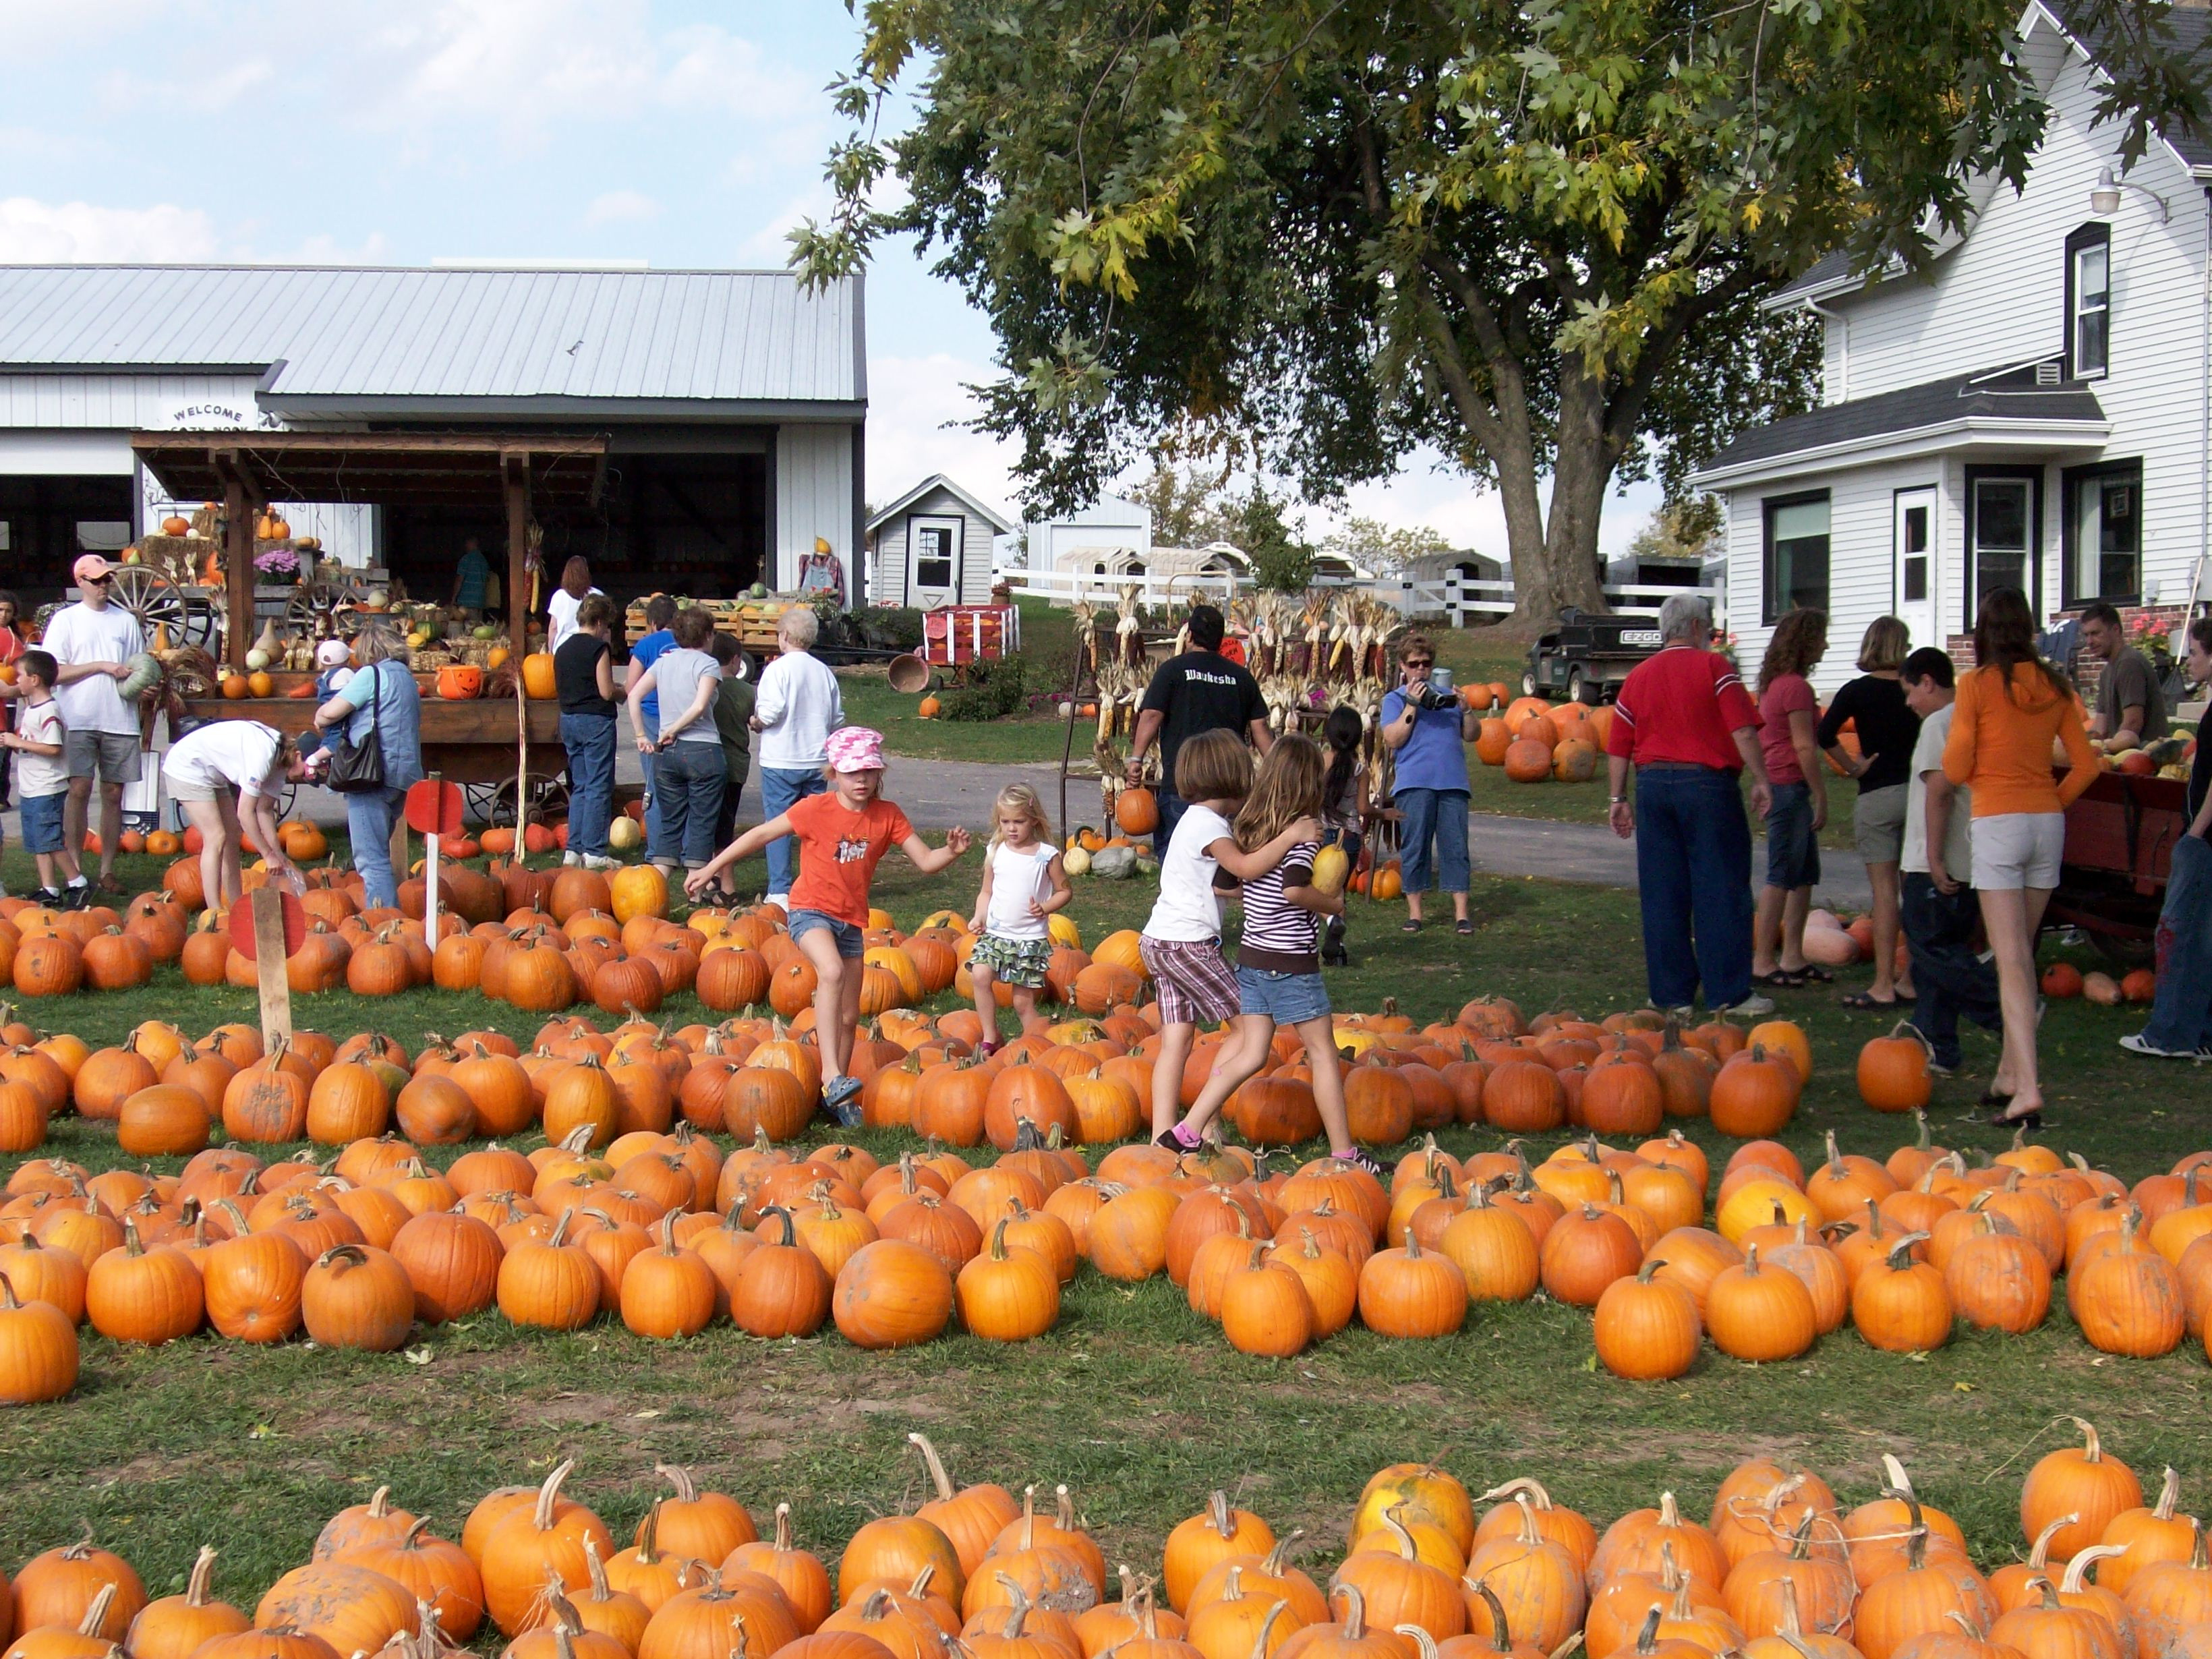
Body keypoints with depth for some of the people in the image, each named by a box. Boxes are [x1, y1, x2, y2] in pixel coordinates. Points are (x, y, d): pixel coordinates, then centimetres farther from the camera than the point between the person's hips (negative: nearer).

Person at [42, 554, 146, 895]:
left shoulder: (127, 620, 14)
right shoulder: (66, 620, 5)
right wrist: (102, 666, -11)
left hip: (120, 721, 3)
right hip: (79, 721, -3)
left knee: (113, 794, 3)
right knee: (79, 790, -10)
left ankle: (107, 871, 8)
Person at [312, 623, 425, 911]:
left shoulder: (372, 674, -5)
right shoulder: (407, 679, 20)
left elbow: (330, 713, -12)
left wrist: (319, 719, 15)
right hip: (404, 775, 9)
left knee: (371, 857, -8)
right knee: (378, 853, 18)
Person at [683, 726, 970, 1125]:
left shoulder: (887, 816, -2)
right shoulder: (816, 809, -12)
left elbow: (925, 862, -3)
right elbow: (761, 835, -5)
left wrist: (951, 852, -25)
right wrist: (711, 869, -3)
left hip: (852, 920, 5)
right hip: (811, 911, -5)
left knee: (849, 1017, 10)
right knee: (832, 970, -34)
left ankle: (838, 1096, 26)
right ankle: (831, 1073, -38)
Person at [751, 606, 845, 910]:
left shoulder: (777, 669, -10)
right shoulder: (824, 672, 6)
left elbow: (770, 713, -19)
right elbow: (837, 719, 8)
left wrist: (756, 722, 1)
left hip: (781, 762, -5)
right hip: (816, 761, 5)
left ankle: (780, 892, -2)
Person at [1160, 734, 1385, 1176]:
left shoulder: (1250, 825, 6)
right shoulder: (1304, 830, -14)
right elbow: (1295, 889, -27)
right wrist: (1333, 904, -10)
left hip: (1251, 957, 7)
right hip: (1292, 963, -7)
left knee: (1250, 1052, 12)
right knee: (1323, 1053, 4)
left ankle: (1188, 1131, 8)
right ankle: (1344, 1152, 9)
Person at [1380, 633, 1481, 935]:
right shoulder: (1395, 699, 11)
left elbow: (1472, 735, 16)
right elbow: (1392, 740, -4)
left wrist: (1465, 708, -2)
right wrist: (1412, 704, -8)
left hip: (1452, 782, 2)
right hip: (1414, 783, -2)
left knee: (1455, 846, -2)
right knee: (1414, 847, -1)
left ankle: (1461, 913, -1)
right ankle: (1414, 912, 8)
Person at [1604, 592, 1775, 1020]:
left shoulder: (1638, 675, 12)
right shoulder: (1714, 667, -3)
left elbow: (1618, 746, 12)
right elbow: (1743, 730, -12)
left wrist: (1618, 799, 17)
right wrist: (1761, 780, -8)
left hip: (1653, 784, 5)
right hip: (1707, 783, -5)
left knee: (1661, 893, 7)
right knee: (1721, 889, 0)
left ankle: (1672, 994, 11)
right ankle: (1729, 994, 1)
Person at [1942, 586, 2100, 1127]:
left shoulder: (1979, 685, -8)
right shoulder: (2053, 686, 6)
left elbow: (1954, 768, -7)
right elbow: (2086, 765, 7)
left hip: (1998, 823, -5)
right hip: (2048, 822, 5)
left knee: (2012, 960, -8)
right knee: (2022, 953, 17)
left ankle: (2026, 1089, -17)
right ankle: (2010, 1073, 24)